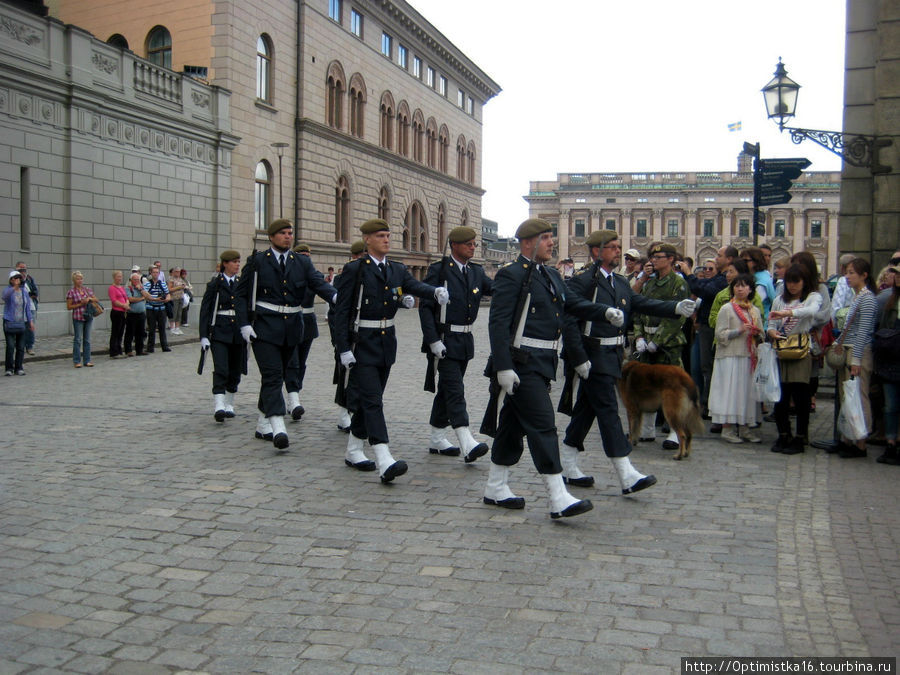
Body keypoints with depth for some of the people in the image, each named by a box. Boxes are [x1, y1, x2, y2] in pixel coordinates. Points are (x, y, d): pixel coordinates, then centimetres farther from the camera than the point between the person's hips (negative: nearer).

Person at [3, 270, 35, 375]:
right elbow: (5, 296, -30)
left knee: (21, 347, 5)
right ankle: (9, 369, 1)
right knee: (10, 346, -8)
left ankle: (19, 368, 15)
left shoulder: (24, 291, 8)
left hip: (22, 322, 4)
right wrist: (14, 288, -46)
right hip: (9, 322, -4)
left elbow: (28, 307, 11)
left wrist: (31, 321, 5)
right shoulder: (7, 290, -5)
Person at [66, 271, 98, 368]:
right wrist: (80, 304, -13)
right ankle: (77, 361, 4)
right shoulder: (71, 292, -4)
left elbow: (96, 300, 14)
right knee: (78, 339, -2)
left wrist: (89, 299, -6)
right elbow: (69, 306, -5)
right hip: (78, 318, -4)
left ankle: (87, 360, 13)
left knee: (87, 339, 7)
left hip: (88, 317, 4)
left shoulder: (87, 290, 9)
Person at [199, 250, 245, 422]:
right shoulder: (215, 284, 0)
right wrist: (203, 335, -9)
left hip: (238, 332, 4)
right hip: (219, 331, -4)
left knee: (235, 371, 9)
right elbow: (205, 310, -2)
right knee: (221, 369, -16)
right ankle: (218, 407, -22)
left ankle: (229, 405, 22)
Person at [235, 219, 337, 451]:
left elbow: (319, 283, -6)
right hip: (264, 327, -4)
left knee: (275, 376, 13)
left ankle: (263, 424, 26)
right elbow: (241, 294, 2)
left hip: (291, 328, 4)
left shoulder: (302, 263, 10)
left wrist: (336, 296, -28)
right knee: (272, 375, -14)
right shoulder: (256, 262, 2)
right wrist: (244, 325, -9)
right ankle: (278, 427, -21)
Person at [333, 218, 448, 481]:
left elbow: (416, 286, -6)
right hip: (362, 344, -6)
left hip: (387, 342, 6)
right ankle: (384, 462, -18)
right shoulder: (354, 270, -6)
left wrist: (436, 291, -28)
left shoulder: (398, 270, 11)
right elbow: (342, 311, -8)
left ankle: (353, 451, 28)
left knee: (371, 400, 13)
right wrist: (343, 348, -14)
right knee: (372, 400, -12)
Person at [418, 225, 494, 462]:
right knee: (455, 390, -12)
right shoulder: (439, 270, -8)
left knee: (447, 389, 14)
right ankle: (466, 443, -18)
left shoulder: (476, 272, 12)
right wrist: (433, 341, -18)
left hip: (465, 341, 7)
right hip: (444, 340, -7)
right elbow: (425, 307, -11)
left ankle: (437, 439, 23)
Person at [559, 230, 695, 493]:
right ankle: (627, 476, -6)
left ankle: (567, 468, 24)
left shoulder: (621, 282, 15)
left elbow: (643, 303, 6)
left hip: (613, 355, 9)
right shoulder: (583, 281, -12)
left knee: (587, 410, 14)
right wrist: (579, 357, -22)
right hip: (594, 356, -9)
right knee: (608, 411, -8)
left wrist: (677, 308, -10)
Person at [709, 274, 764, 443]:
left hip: (749, 358, 5)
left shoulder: (755, 311, 15)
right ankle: (727, 428, 0)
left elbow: (761, 336, 21)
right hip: (730, 357, -5)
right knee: (729, 391, -5)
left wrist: (757, 334, -2)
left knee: (747, 391, 6)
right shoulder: (726, 309, -1)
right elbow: (720, 334, -7)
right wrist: (739, 331, -17)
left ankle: (744, 428, 15)